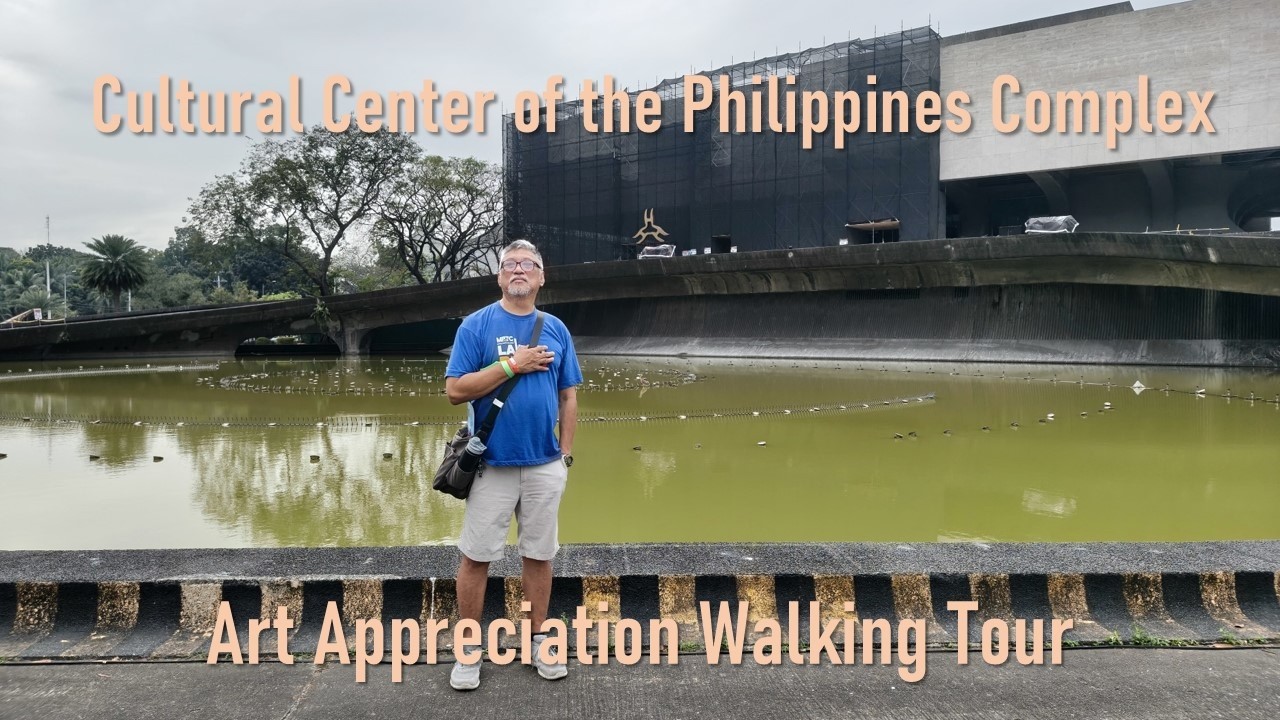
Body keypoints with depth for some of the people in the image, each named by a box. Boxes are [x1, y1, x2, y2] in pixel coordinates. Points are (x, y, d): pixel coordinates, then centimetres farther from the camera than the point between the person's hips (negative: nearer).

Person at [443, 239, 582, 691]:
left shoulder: (555, 328, 7)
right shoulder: (476, 325, -3)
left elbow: (568, 396, 10)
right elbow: (454, 390, -10)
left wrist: (566, 454, 4)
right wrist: (511, 365, -17)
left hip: (545, 466, 3)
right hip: (492, 464, -3)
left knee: (539, 555, 12)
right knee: (476, 557, 4)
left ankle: (537, 640, 26)